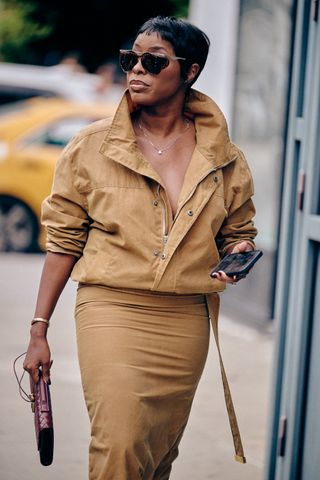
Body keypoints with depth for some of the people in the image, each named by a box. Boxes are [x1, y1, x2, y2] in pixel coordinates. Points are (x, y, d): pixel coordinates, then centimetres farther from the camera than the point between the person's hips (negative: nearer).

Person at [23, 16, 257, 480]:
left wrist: (239, 252, -6)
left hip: (186, 320, 3)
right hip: (112, 308, -2)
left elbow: (237, 230, 19)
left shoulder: (224, 158, 4)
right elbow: (64, 240, 2)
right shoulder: (92, 146, 0)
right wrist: (39, 331, 0)